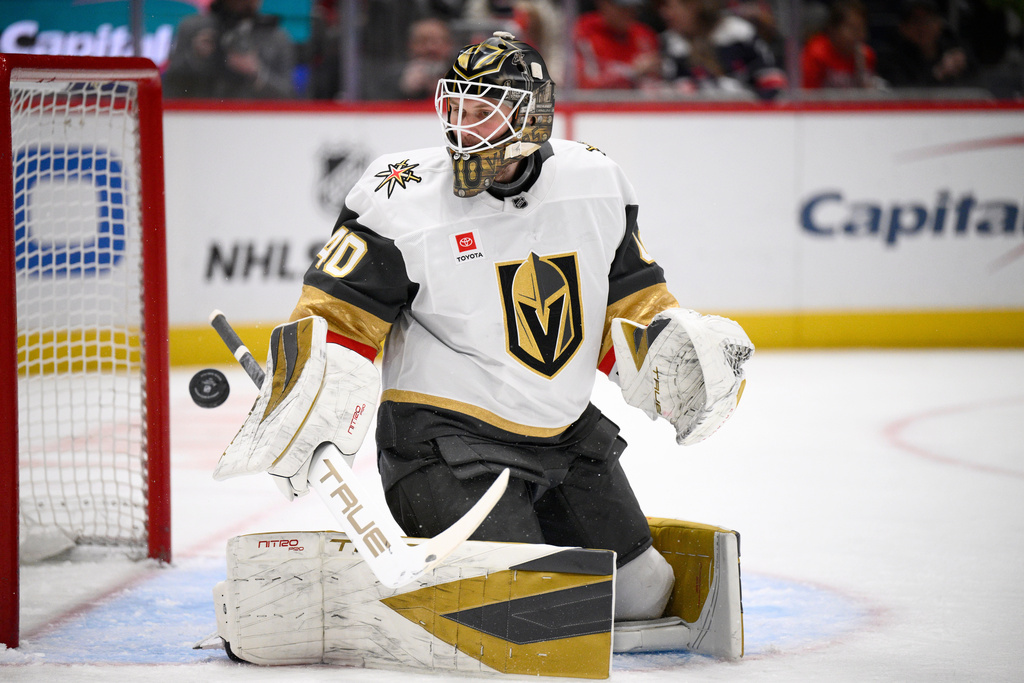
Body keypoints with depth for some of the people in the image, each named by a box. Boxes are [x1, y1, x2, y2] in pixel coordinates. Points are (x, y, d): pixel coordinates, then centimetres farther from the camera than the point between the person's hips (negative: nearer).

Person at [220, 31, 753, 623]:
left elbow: (630, 302, 9)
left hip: (567, 434, 6)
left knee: (642, 596, 9)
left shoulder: (595, 183, -2)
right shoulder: (405, 200, -15)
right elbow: (339, 313, -12)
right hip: (444, 434, -6)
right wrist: (302, 406, -26)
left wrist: (676, 344, -9)